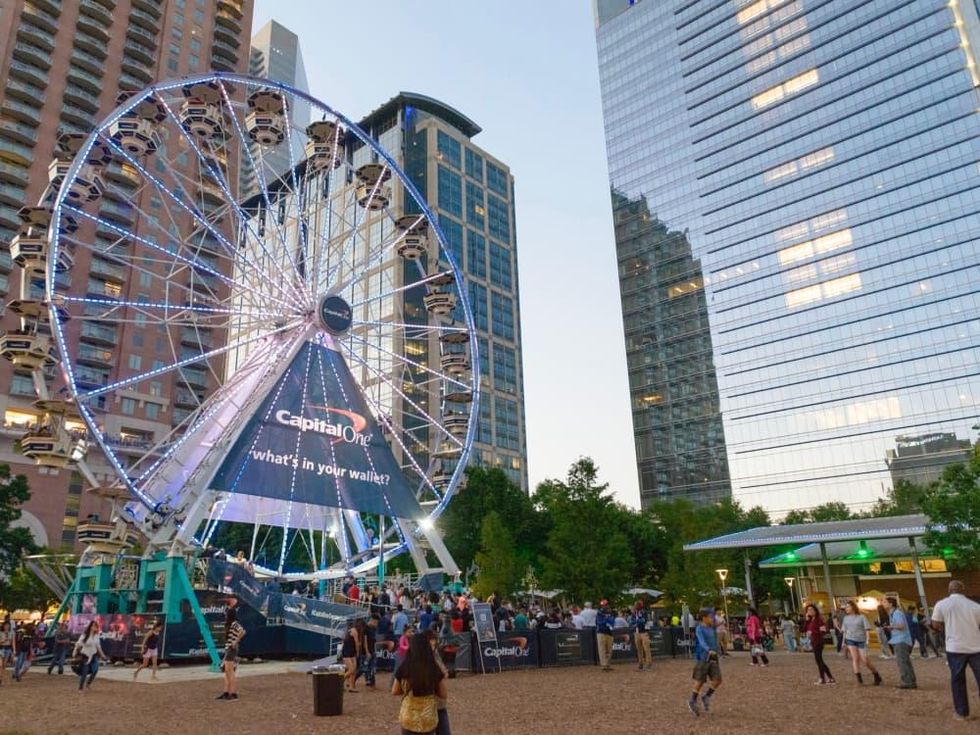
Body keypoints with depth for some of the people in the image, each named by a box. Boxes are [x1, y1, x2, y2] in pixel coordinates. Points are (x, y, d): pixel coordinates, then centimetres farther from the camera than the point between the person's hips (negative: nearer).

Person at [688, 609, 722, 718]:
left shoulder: (712, 629, 10)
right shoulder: (699, 629, -11)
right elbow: (702, 641, -26)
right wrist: (709, 650, -41)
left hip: (713, 658, 6)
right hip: (702, 659, -6)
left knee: (717, 680, -3)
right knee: (699, 681, 1)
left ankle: (706, 697, 21)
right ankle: (692, 701, 21)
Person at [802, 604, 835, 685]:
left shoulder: (819, 620, -15)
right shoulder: (810, 620, 9)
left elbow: (823, 632, -18)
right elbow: (804, 630, 3)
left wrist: (812, 632, -24)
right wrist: (806, 620, -3)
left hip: (818, 642, -9)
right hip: (813, 642, 9)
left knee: (818, 660, -1)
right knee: (819, 660, 14)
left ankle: (822, 679, 11)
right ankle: (830, 678, 22)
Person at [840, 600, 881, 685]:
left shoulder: (861, 617, -1)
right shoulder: (845, 618, 10)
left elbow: (867, 629, -3)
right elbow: (844, 631, 16)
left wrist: (867, 640, -13)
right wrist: (844, 642, 13)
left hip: (861, 640, -2)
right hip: (850, 640, 3)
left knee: (865, 661, -3)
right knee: (855, 658, -15)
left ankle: (877, 676, 22)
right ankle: (859, 678, -15)